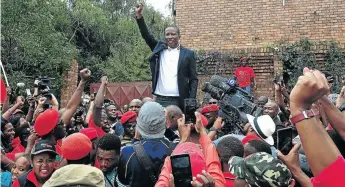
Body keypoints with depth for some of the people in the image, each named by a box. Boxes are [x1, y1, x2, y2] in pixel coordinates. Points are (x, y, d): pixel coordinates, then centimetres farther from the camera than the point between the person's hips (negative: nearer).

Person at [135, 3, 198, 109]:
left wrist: (191, 100, -8)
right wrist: (139, 15, -7)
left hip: (178, 101, -2)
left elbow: (193, 79, 2)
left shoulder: (188, 54, 3)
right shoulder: (159, 49, 11)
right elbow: (147, 36, 4)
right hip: (160, 100, 2)